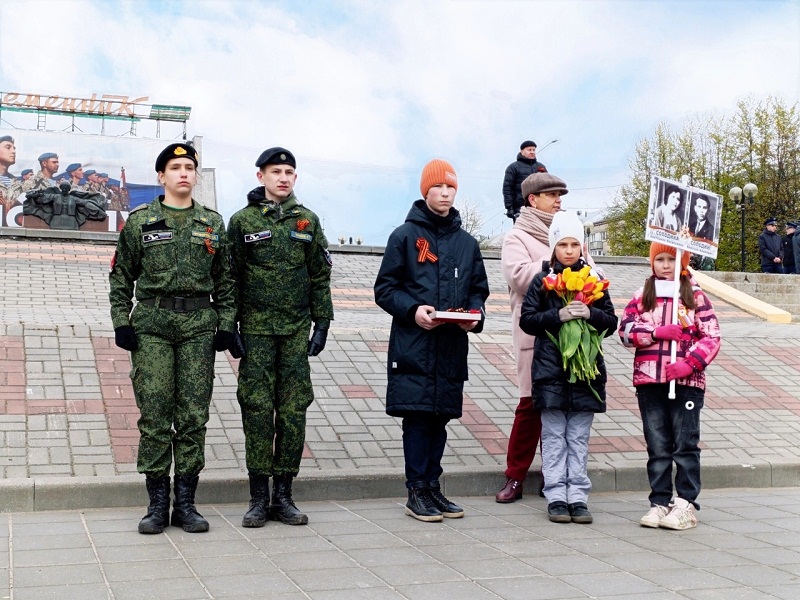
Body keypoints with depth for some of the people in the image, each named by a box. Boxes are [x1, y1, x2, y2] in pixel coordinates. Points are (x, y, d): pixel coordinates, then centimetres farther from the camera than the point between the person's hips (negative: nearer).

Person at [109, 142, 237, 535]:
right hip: (151, 326, -1)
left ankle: (185, 503, 10)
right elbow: (121, 277, 7)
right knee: (155, 415, -2)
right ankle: (157, 504, 7)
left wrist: (226, 325, 4)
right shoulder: (139, 221, 6)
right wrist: (121, 323, -1)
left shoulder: (213, 223, 11)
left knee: (194, 416, 1)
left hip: (199, 326, 2)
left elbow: (225, 281, 12)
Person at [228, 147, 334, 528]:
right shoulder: (243, 221, 3)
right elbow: (230, 278, 3)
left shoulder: (308, 221, 10)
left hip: (297, 329, 2)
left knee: (294, 410, 2)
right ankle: (259, 498, 5)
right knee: (257, 409, -2)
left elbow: (320, 276, 12)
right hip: (256, 329, -2)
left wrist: (322, 323, 5)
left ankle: (283, 495, 11)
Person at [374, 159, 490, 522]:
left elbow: (479, 290, 18)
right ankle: (417, 492, 4)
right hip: (413, 345, -4)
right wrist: (412, 311, -16)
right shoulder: (404, 236, 2)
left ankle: (432, 486, 18)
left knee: (441, 417, 8)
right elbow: (384, 289, 0)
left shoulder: (467, 243, 14)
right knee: (417, 416, -4)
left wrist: (475, 315, -3)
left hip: (452, 346, 4)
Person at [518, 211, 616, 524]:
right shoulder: (542, 280, 3)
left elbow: (611, 322, 8)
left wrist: (590, 314, -12)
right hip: (550, 370, -1)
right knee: (554, 437, 3)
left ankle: (578, 497, 10)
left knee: (579, 438, 5)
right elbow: (527, 320, -2)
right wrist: (558, 315, -16)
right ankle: (556, 497, 8)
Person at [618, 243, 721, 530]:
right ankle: (660, 502, 14)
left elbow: (712, 336, -2)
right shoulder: (643, 295, 10)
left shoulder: (695, 296, 4)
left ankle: (686, 504, 6)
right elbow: (625, 330, 1)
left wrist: (689, 363, -14)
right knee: (657, 446, 7)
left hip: (687, 381, -2)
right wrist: (657, 332, -13)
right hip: (649, 381, 2)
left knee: (686, 444, 0)